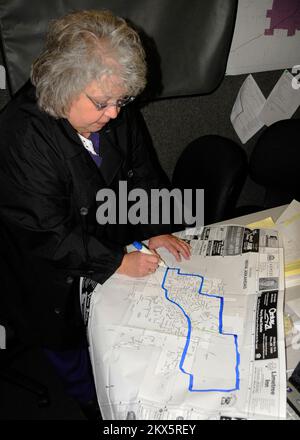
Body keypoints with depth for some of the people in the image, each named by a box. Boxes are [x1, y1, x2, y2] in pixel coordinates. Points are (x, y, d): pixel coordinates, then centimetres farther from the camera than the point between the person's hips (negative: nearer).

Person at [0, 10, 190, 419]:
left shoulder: (118, 112, -13)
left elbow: (143, 174, 0)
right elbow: (46, 235, -29)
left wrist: (155, 230, -11)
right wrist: (116, 262, -25)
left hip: (118, 248, 6)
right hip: (57, 277, -5)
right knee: (70, 346, 20)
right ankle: (91, 401, 52)